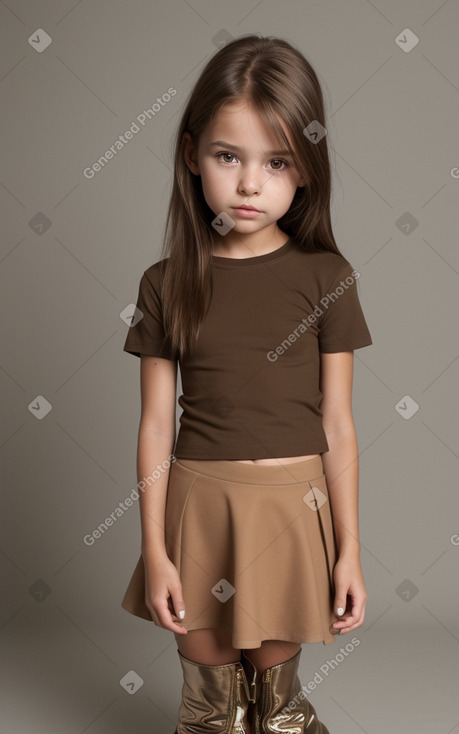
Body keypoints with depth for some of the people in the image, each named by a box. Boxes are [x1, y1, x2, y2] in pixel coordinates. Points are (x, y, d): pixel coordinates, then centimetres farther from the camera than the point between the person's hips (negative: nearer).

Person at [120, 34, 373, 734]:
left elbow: (338, 427, -2)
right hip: (197, 502, 1)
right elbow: (156, 425, 0)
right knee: (208, 672, 13)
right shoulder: (166, 284, -2)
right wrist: (154, 552, -2)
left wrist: (349, 553, 0)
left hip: (292, 504, 0)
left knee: (274, 665, 14)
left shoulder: (326, 278, -4)